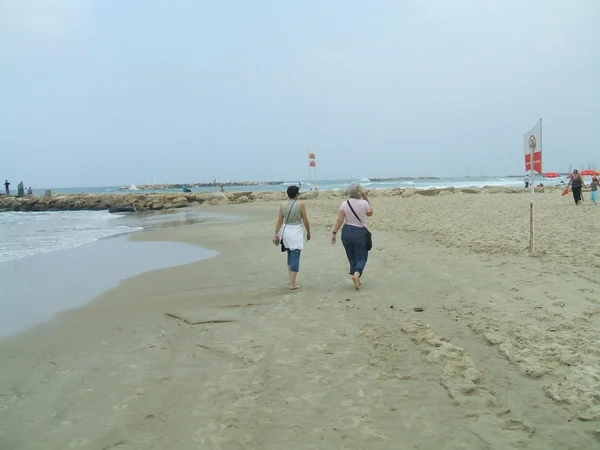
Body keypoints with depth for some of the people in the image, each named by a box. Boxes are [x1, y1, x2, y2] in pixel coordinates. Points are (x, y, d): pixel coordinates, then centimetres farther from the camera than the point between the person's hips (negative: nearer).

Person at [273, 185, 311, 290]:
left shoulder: (283, 205, 2)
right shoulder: (300, 204, -8)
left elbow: (279, 221, 1)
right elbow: (305, 221, -4)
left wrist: (276, 234, 6)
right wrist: (308, 232, 9)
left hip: (286, 231, 5)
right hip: (296, 232, -5)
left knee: (290, 255, 21)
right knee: (295, 258, -3)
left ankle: (291, 280, 28)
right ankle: (292, 284, -6)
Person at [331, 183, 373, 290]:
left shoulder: (344, 204, -4)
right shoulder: (364, 203, -9)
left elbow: (339, 220, -8)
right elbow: (370, 213, 11)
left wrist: (334, 232, -3)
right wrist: (366, 199, 10)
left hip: (347, 232, 3)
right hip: (360, 233, -3)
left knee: (351, 257, 15)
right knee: (361, 257, 6)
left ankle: (356, 280, 22)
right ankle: (356, 274, -21)